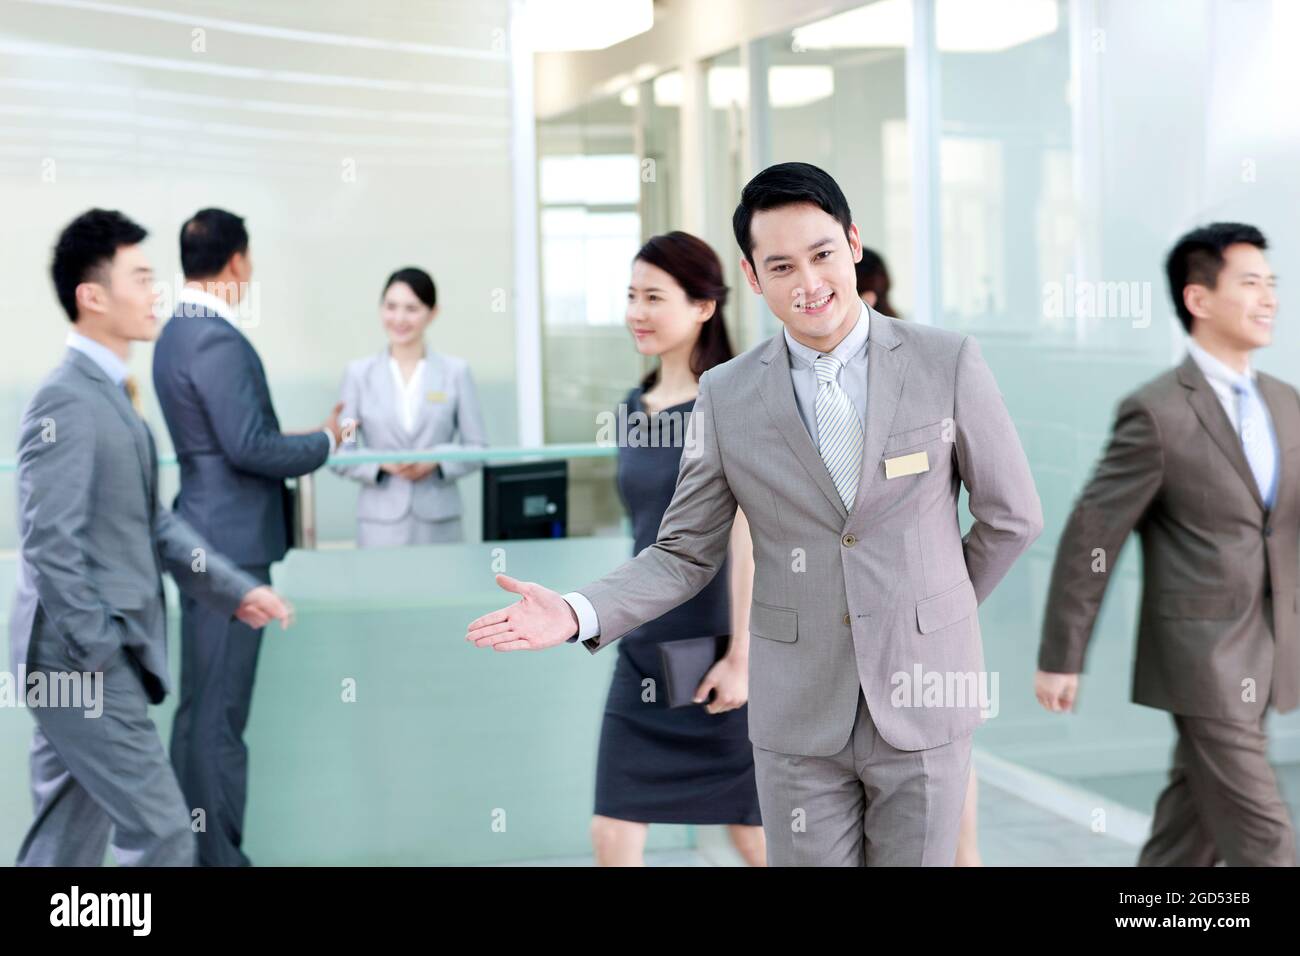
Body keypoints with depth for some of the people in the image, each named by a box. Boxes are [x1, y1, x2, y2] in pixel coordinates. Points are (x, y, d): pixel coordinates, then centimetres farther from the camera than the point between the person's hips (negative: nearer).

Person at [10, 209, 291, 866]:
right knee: (162, 833, -5)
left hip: (89, 662, 10)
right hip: (85, 664, -10)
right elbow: (50, 545, -21)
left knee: (66, 842, 14)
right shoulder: (68, 400, -16)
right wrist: (100, 657, -19)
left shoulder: (110, 395, 15)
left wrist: (234, 590, 12)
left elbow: (152, 521, 19)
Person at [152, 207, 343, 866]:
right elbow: (249, 446, -22)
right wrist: (323, 442, -7)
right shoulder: (218, 340, -18)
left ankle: (201, 849, 24)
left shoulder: (177, 334, 14)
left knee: (202, 711, 15)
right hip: (230, 542, -10)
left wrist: (300, 442, 18)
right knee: (217, 714, -4)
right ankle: (218, 855, 2)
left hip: (208, 539, 10)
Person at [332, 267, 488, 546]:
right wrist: (381, 464, -14)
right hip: (380, 525, 0)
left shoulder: (456, 371, 5)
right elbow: (340, 455, 4)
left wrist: (436, 460, -12)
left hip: (440, 523, 0)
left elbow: (477, 448, 5)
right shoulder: (358, 373, 5)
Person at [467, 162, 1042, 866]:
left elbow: (1012, 515, 4)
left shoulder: (947, 363, -6)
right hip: (797, 711, 1)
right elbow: (684, 554, 3)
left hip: (923, 701, -1)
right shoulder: (726, 396, -2)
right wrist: (578, 614, -12)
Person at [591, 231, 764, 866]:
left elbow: (747, 539, -16)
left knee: (753, 835, 8)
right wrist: (623, 618, 17)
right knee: (612, 835, 1)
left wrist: (741, 657, -19)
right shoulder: (636, 407, 9)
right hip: (643, 653, 6)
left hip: (716, 654, -6)